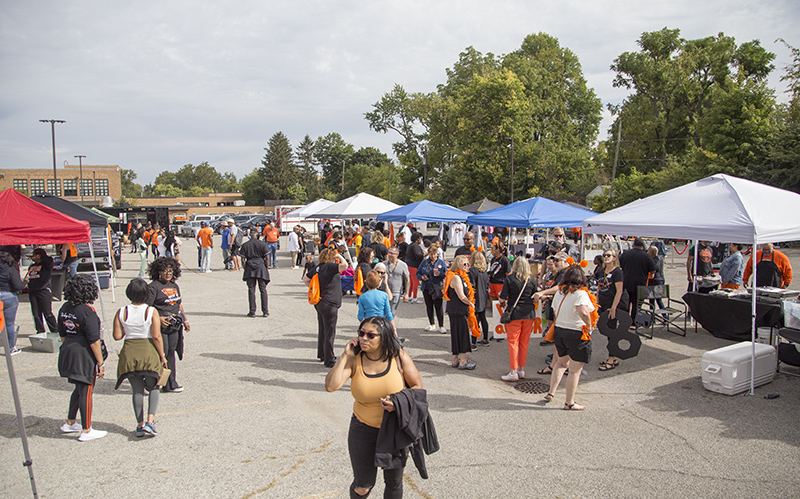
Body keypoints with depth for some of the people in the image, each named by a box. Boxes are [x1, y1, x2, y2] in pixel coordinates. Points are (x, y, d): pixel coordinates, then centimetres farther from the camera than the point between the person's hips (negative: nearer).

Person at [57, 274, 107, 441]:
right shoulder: (87, 311, -19)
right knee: (85, 391, 3)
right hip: (84, 355, -8)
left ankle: (69, 423, 34)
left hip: (67, 352, 8)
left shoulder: (64, 308, 5)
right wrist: (100, 362, -12)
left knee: (79, 388, 23)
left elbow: (62, 335, 14)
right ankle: (86, 431, 13)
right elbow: (94, 340, -18)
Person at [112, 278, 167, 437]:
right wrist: (162, 356, -3)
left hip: (129, 353, 2)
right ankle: (150, 420, 0)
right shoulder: (151, 311, -10)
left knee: (137, 390, 13)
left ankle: (140, 425, 16)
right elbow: (156, 336, -12)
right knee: (153, 387, 15)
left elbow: (117, 336, -3)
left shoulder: (121, 312, -3)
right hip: (148, 352, -2)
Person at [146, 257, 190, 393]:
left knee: (171, 352, 9)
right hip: (160, 325, -7)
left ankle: (170, 383, 15)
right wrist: (158, 318, -20)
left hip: (174, 325, 7)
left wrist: (185, 320, 22)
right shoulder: (153, 287, -7)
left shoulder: (175, 286, 15)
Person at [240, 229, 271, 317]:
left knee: (251, 290, 6)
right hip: (261, 267, 0)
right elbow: (266, 257, -4)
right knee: (263, 290, 7)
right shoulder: (262, 244, -2)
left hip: (250, 268, 0)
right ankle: (265, 311, 7)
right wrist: (266, 268, 7)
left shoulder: (245, 245, -1)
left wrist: (245, 269, 9)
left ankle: (252, 312, 6)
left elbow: (243, 259, -2)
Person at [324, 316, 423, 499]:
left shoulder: (399, 357, -11)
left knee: (394, 482, 19)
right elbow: (330, 386, -23)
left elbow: (418, 387, -5)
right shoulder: (354, 360, -11)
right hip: (363, 430, 0)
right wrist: (345, 356, -22)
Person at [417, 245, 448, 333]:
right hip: (426, 288, 3)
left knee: (438, 307, -5)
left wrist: (440, 274, -19)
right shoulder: (424, 262, 7)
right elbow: (418, 273, 12)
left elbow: (446, 275, 0)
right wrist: (422, 277, -9)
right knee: (429, 306, 11)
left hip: (437, 288, -3)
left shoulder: (441, 262, 1)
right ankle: (432, 325, 24)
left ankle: (441, 326, 3)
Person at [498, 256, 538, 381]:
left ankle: (514, 372, 2)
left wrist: (503, 302, 13)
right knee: (524, 343, 13)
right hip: (529, 314, 4)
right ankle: (522, 370, 20)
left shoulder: (510, 278, -8)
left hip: (515, 314, -3)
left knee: (513, 342, 3)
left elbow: (503, 298, -9)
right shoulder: (532, 280, 1)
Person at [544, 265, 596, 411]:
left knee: (561, 362, 26)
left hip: (560, 330, 7)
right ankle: (569, 403, 11)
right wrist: (589, 325, -18)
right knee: (575, 370, 4)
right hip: (576, 334, -7)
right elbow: (583, 312, -34)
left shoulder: (559, 292, 4)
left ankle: (551, 392, 21)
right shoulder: (580, 293, -18)